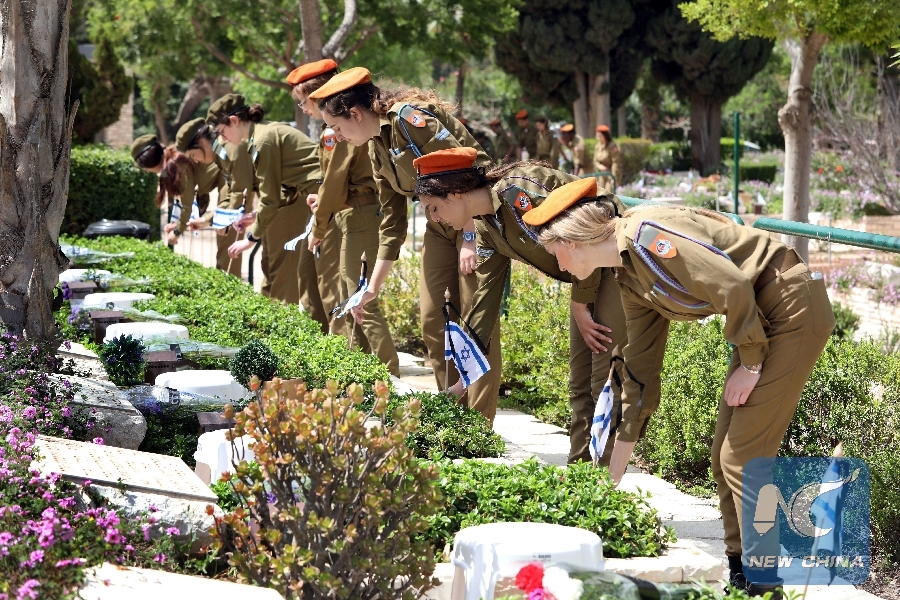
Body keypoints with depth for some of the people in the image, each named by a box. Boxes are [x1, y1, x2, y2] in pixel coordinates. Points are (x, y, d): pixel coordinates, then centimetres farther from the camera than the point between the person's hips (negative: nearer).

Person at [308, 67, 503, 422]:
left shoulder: (410, 118, -19)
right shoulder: (376, 148, 9)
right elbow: (392, 221, 14)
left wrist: (470, 237, -23)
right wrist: (373, 287, 14)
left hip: (478, 216, -9)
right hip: (441, 223, 9)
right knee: (431, 316, 3)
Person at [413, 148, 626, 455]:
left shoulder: (517, 192, -23)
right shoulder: (486, 226, 6)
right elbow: (487, 291, 10)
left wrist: (580, 309, -13)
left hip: (616, 262, -10)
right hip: (588, 276, 10)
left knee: (606, 377, -11)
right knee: (580, 380, 11)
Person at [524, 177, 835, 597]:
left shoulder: (646, 235, -18)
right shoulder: (630, 279, 12)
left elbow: (733, 286, -25)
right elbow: (641, 369, 18)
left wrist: (750, 363, -12)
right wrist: (616, 468, 21)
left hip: (793, 308, -10)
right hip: (763, 320, 10)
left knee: (742, 457, -7)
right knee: (724, 456, 13)